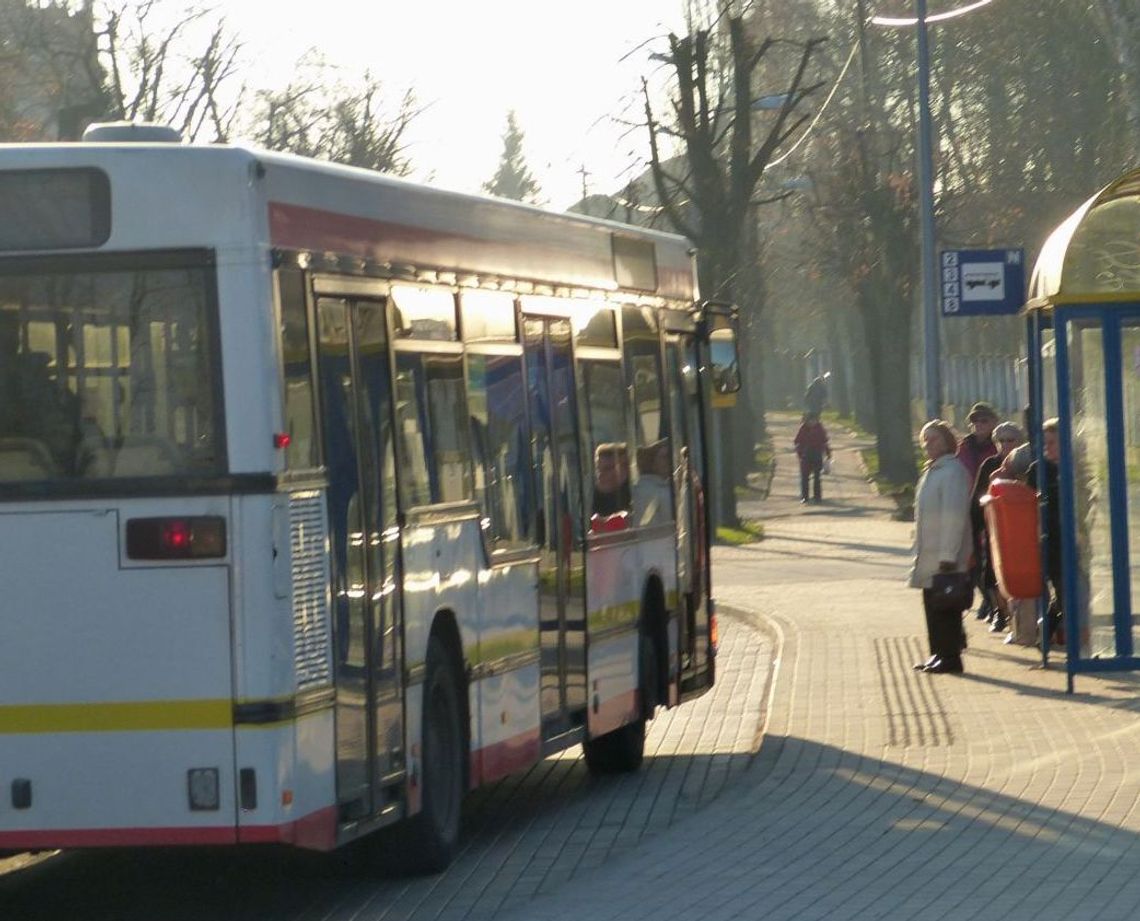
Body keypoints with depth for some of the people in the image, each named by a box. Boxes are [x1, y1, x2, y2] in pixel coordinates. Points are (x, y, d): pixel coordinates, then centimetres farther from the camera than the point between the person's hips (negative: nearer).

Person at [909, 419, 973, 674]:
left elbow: (954, 516, -20)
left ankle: (950, 657, -1)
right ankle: (938, 654, 19)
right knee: (932, 605, 13)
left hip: (945, 557, -9)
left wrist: (947, 555, -22)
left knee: (945, 608, -5)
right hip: (930, 556, 9)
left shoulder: (952, 472, -15)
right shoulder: (931, 471, 15)